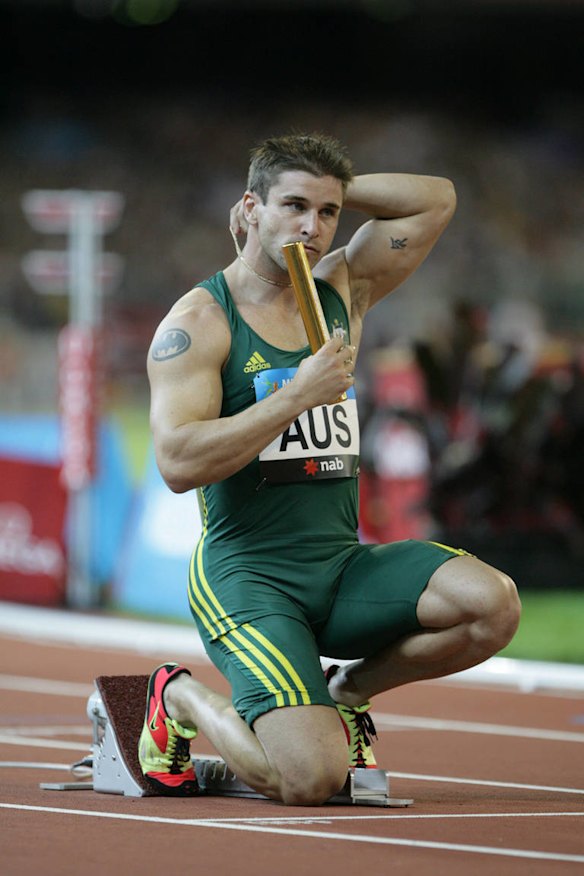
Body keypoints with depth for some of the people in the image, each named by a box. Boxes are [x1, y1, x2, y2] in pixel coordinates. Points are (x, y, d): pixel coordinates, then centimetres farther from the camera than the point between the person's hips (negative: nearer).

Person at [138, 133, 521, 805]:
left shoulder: (340, 292, 12)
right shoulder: (199, 322, -7)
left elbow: (435, 199, 16)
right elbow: (178, 463, -18)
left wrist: (333, 190, 8)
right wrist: (298, 395, -19)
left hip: (344, 564, 6)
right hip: (246, 574, -6)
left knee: (492, 604, -21)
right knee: (310, 778, -25)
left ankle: (348, 689, 6)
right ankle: (180, 697, 7)